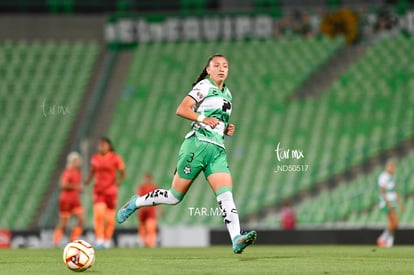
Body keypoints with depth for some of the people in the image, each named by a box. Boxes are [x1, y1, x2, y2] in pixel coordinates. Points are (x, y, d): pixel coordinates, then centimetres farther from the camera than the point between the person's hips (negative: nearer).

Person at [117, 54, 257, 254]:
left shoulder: (227, 94, 21)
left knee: (226, 194, -13)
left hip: (217, 150, 6)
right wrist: (202, 118, -23)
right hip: (198, 145, -6)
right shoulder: (204, 87, -2)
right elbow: (181, 110, -12)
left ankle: (236, 239, -25)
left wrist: (226, 129, 14)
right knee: (175, 196, 0)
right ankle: (136, 203, 21)